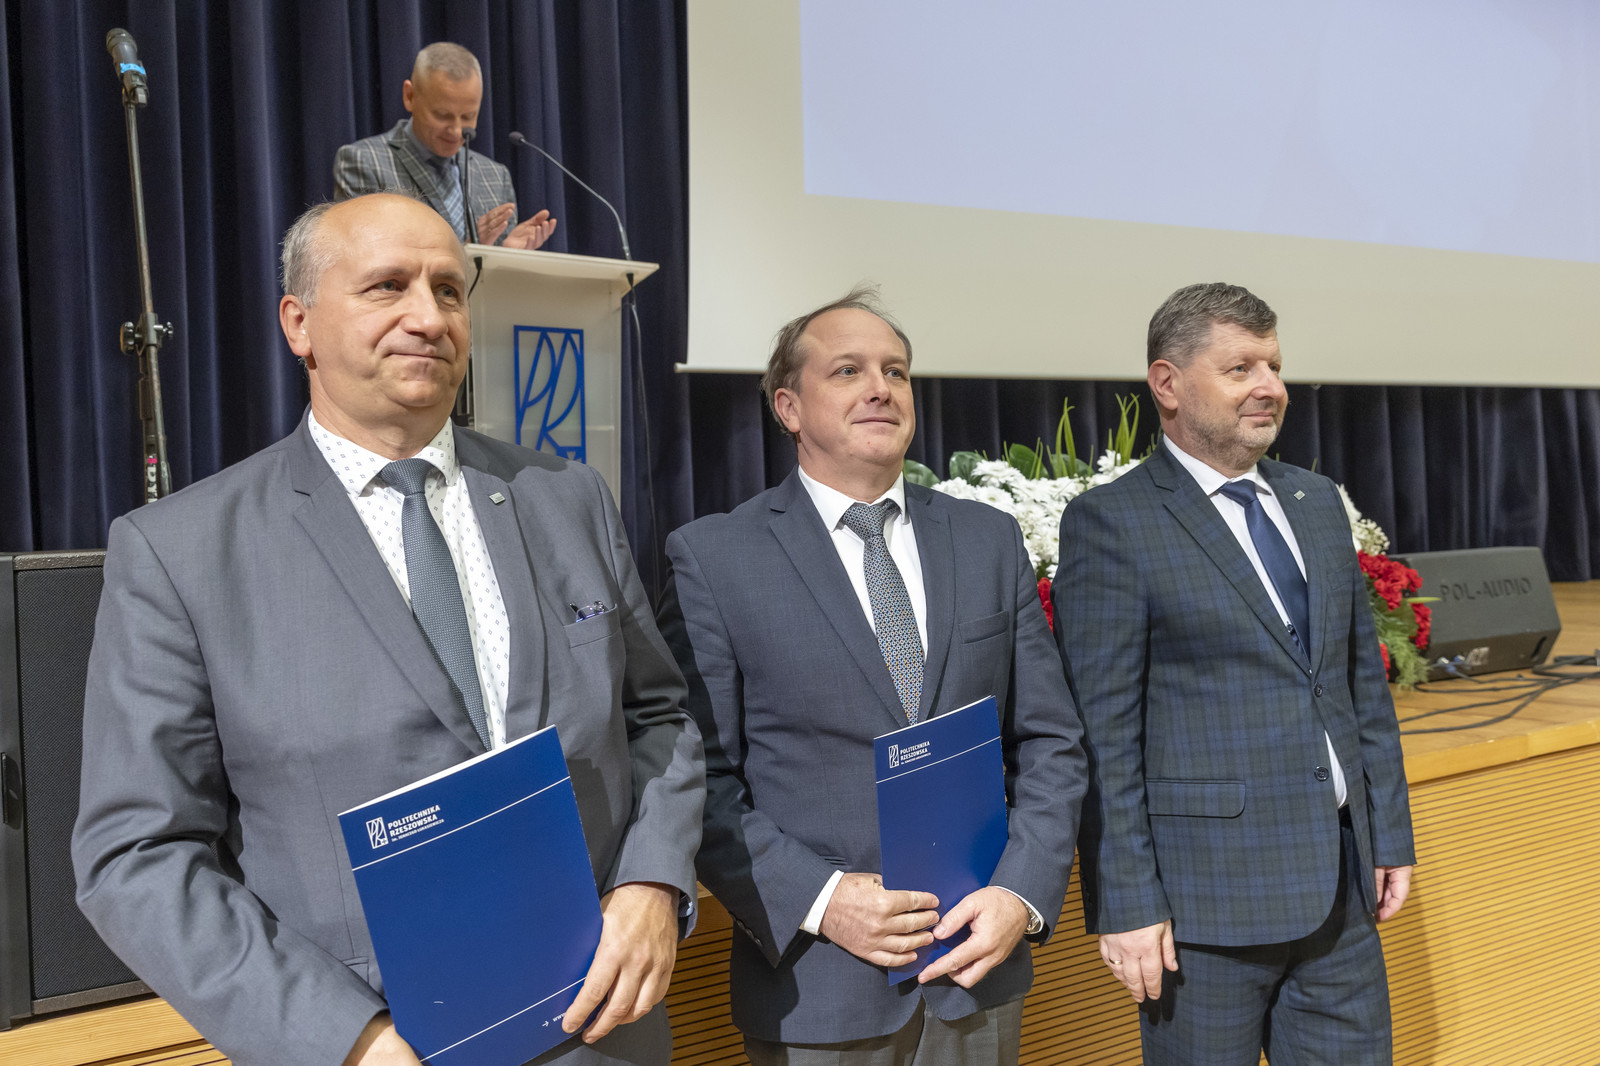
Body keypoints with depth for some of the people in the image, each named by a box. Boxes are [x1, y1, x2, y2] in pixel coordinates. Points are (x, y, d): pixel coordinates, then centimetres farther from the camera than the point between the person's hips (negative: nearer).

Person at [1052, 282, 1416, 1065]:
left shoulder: (1317, 502, 11)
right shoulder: (1110, 524, -10)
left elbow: (1363, 680, 15)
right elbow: (1103, 734, -13)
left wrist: (1390, 832, 13)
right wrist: (1125, 903, -14)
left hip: (1337, 885, 6)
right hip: (1207, 894, -6)